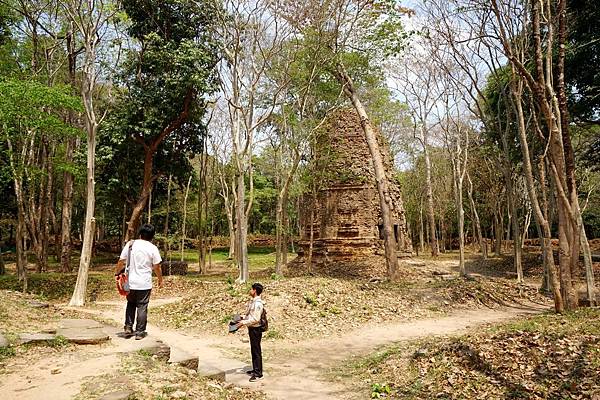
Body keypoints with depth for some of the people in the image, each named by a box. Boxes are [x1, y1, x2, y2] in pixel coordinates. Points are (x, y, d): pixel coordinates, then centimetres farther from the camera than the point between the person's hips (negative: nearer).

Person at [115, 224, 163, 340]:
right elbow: (157, 267, -4)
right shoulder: (152, 248, -8)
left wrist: (117, 273, 20)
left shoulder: (130, 244, 0)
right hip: (144, 283, -3)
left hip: (130, 282, 3)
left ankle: (128, 327, 20)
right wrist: (160, 280, 9)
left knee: (130, 304, 21)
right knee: (142, 307, 6)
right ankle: (140, 332, 10)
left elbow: (121, 261, 4)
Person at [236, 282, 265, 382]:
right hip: (252, 329, 10)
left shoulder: (258, 303, -21)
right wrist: (242, 318, 9)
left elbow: (255, 319, -24)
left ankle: (258, 373, 4)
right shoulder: (253, 302, 10)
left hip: (256, 329, -10)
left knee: (256, 351, -3)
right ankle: (255, 370, 29)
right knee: (253, 350, 18)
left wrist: (244, 323, -20)